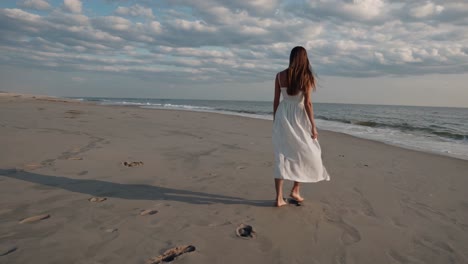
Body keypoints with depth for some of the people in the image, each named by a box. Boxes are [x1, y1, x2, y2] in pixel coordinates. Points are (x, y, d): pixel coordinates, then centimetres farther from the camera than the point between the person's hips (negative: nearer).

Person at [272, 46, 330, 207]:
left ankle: (279, 198, 6)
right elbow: (307, 103, -9)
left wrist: (275, 121, 15)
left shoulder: (280, 76, 3)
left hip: (282, 116, 3)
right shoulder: (307, 77, -5)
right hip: (298, 117, -3)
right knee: (307, 154, 16)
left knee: (281, 156, 5)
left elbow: (276, 101, 5)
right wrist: (313, 126, -4)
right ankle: (295, 190, 16)